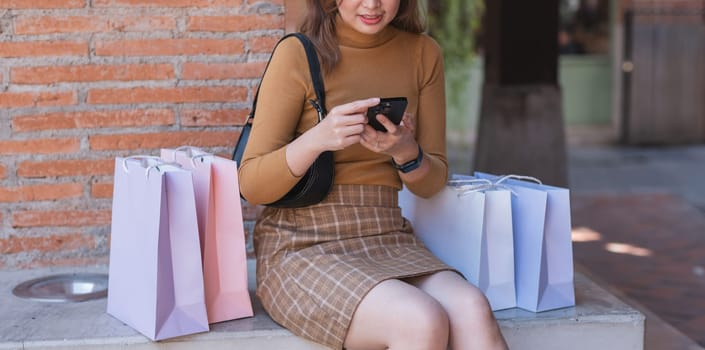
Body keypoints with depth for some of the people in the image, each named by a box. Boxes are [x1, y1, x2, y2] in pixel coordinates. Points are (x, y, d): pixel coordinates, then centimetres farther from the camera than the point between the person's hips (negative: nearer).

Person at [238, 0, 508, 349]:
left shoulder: (423, 52, 7)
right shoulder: (298, 53, -5)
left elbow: (432, 182, 12)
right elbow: (251, 185, -5)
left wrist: (406, 152, -12)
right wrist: (316, 139, -23)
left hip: (388, 241, 4)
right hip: (302, 247, -4)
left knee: (472, 312, -28)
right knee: (421, 321, -30)